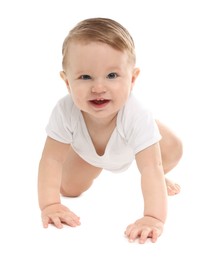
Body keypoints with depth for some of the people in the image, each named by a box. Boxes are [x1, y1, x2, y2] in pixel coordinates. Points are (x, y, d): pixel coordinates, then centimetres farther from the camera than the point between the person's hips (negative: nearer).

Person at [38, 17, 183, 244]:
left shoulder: (137, 116, -47)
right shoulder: (65, 111, -43)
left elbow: (151, 167, -49)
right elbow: (52, 159, -35)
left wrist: (154, 218, -60)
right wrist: (49, 205, -44)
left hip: (132, 145, -1)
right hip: (89, 152, 1)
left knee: (173, 151, -14)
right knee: (69, 189, 0)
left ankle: (158, 180, 21)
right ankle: (99, 168, 33)